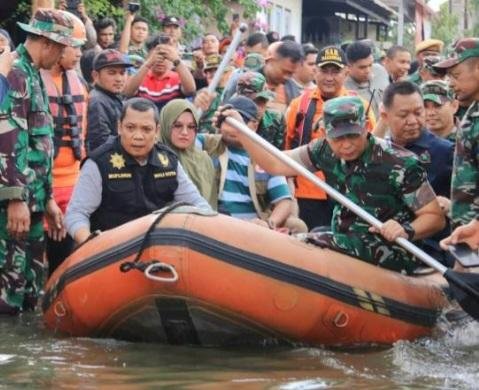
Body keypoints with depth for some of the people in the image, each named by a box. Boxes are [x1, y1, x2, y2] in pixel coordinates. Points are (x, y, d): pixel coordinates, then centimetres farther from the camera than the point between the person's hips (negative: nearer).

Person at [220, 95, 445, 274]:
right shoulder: (326, 152, 0)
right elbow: (275, 165, 8)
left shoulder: (400, 164, -16)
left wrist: (406, 231, -29)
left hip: (390, 258, -6)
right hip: (343, 245, 6)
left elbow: (436, 218, -10)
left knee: (309, 244, -26)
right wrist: (240, 132, -2)